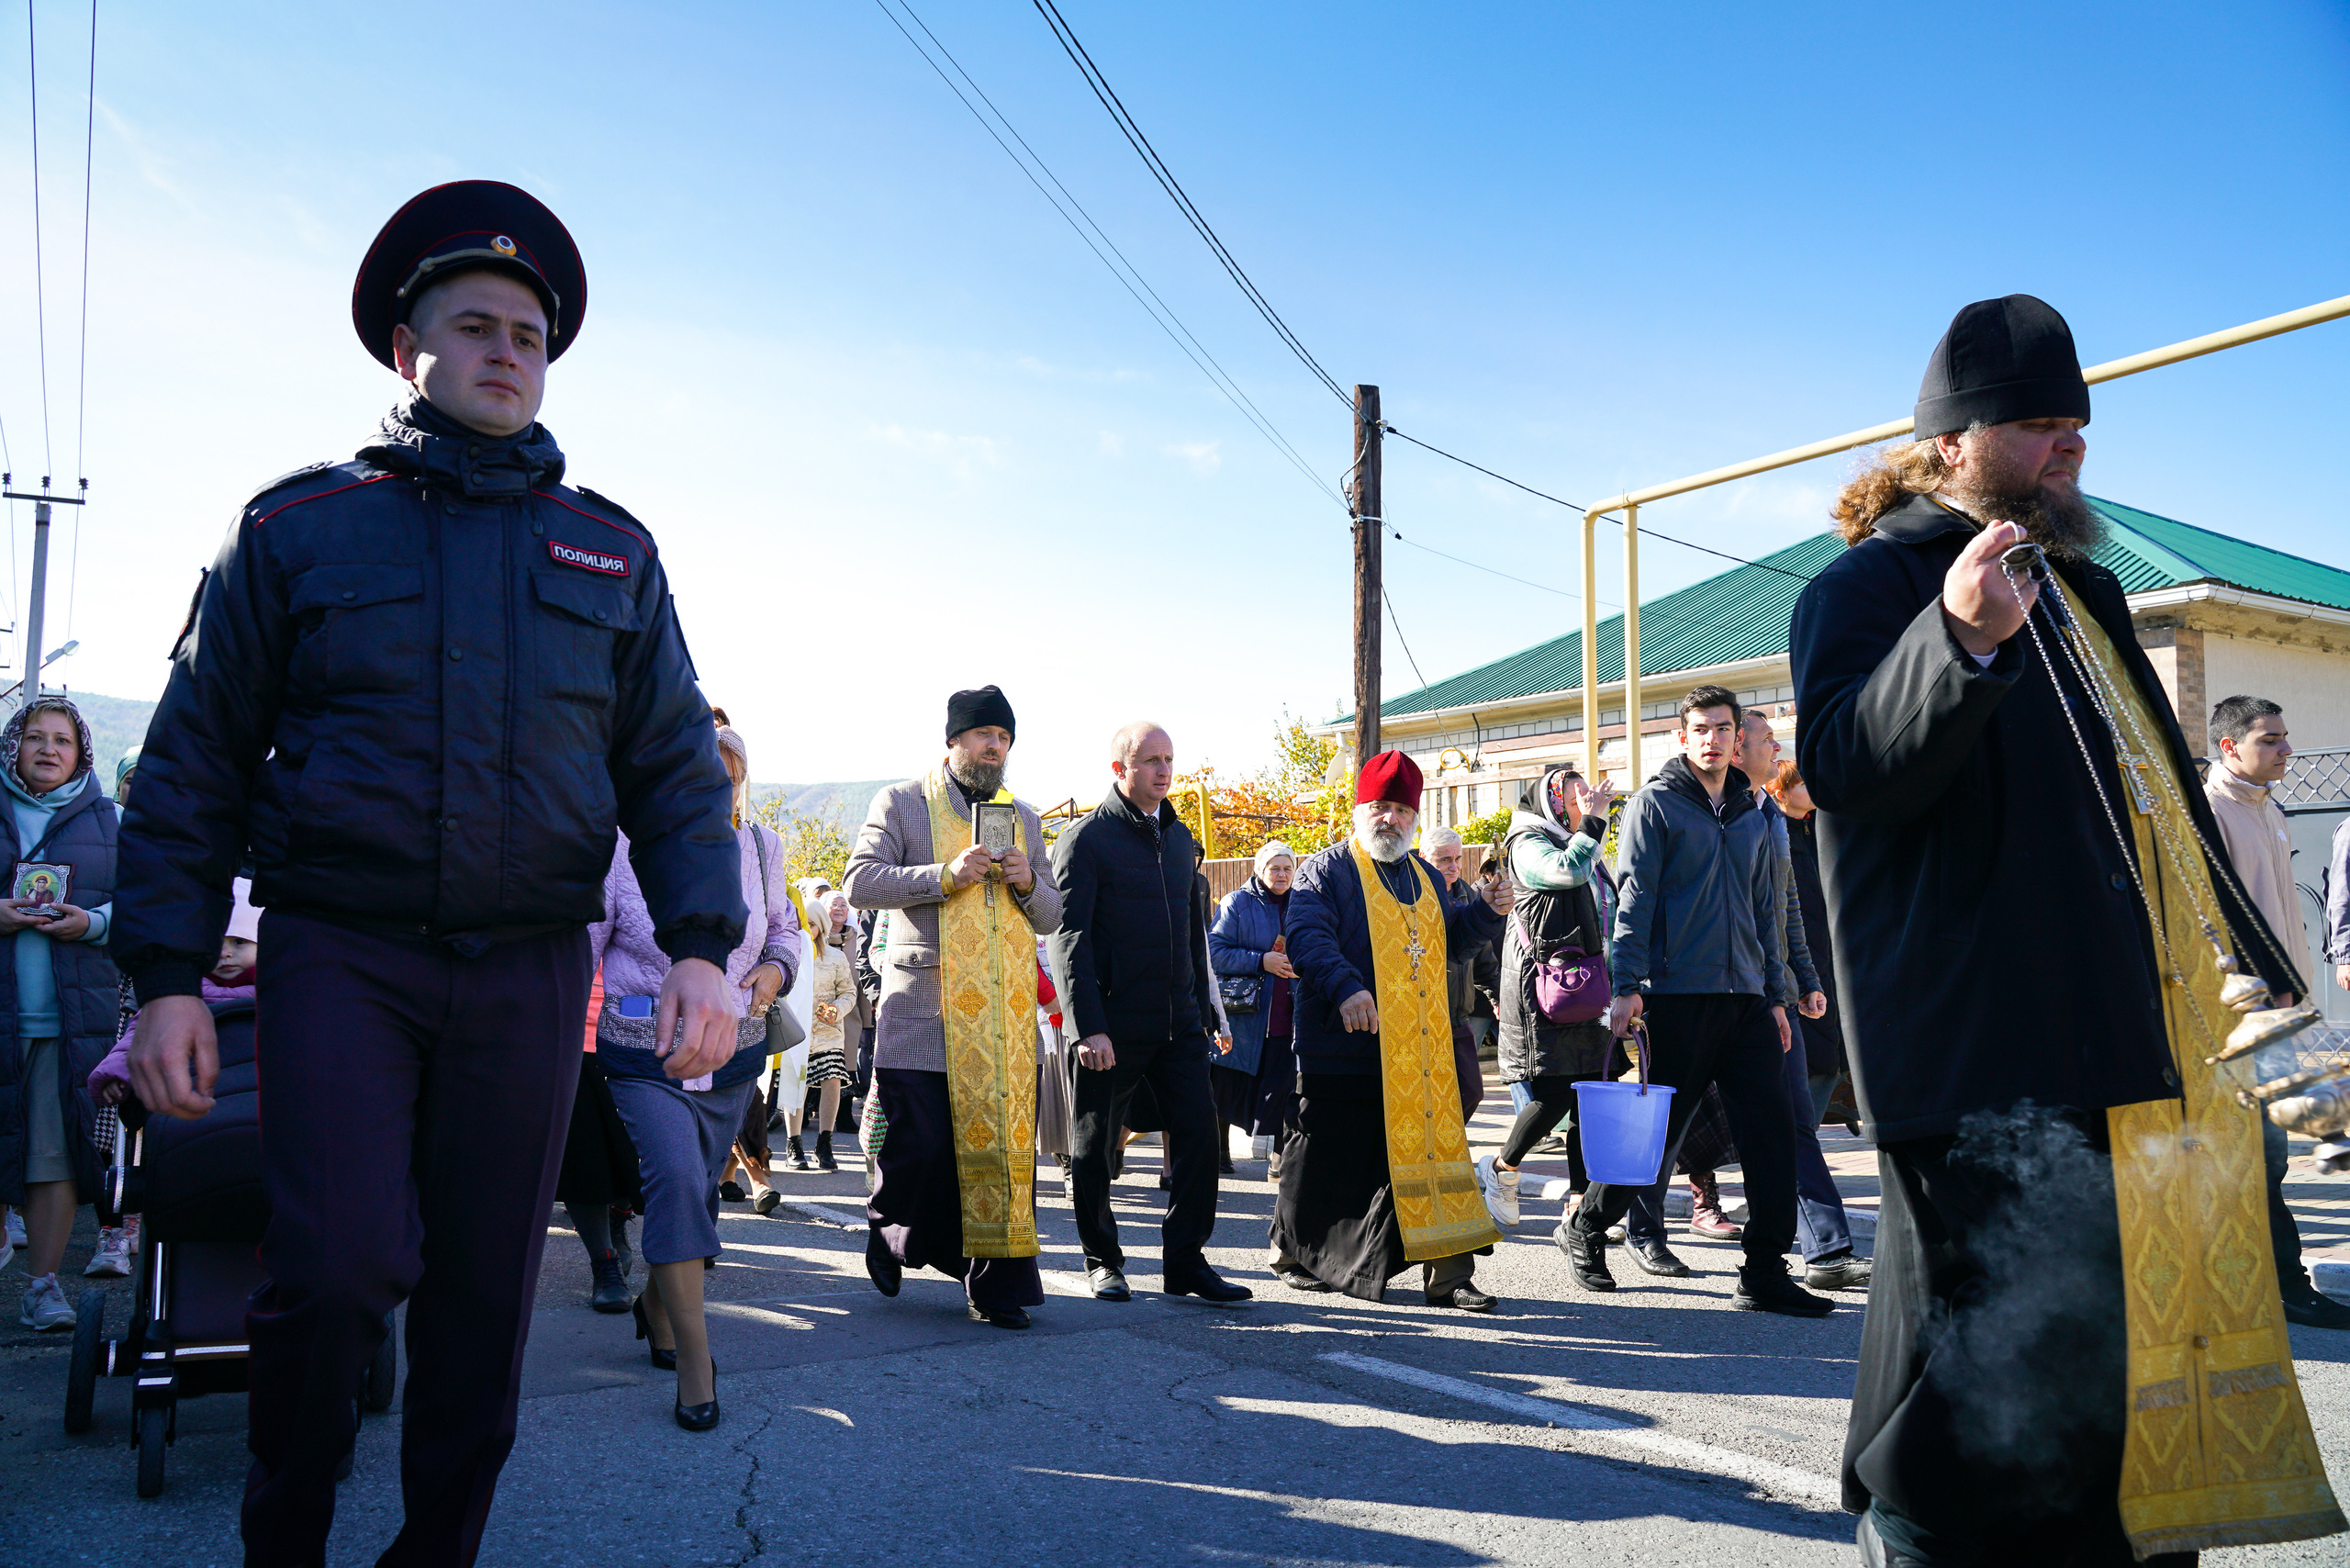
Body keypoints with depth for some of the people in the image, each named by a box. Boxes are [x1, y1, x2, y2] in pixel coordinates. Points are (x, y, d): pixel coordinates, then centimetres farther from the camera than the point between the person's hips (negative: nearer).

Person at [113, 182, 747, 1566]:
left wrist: (703, 946, -6)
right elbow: (196, 762, 7)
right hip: (340, 949, -2)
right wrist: (168, 974, -2)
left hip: (530, 971, 2)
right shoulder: (298, 526, 8)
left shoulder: (611, 550, 12)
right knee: (342, 1268, -13)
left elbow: (677, 767, 8)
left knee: (485, 1299, 5)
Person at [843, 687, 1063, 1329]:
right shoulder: (902, 803, 6)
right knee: (919, 1145, -5)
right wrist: (947, 875, -16)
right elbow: (860, 882, -5)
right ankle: (889, 1235, 26)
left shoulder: (1023, 817, 20)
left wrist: (1027, 883, -1)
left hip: (1007, 1014, 4)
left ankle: (996, 1285, 8)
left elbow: (1050, 916, 22)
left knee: (1004, 1143, -1)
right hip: (923, 1009, -4)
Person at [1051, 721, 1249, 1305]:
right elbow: (1070, 938, -12)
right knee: (1095, 1147, 6)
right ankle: (1102, 1261, 22)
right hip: (1112, 1026, -5)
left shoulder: (1179, 836, 14)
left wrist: (1202, 1009, 17)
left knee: (1198, 1132, -1)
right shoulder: (1086, 838, -6)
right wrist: (1089, 1028, -18)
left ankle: (1186, 1262, 10)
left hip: (1178, 1022, 5)